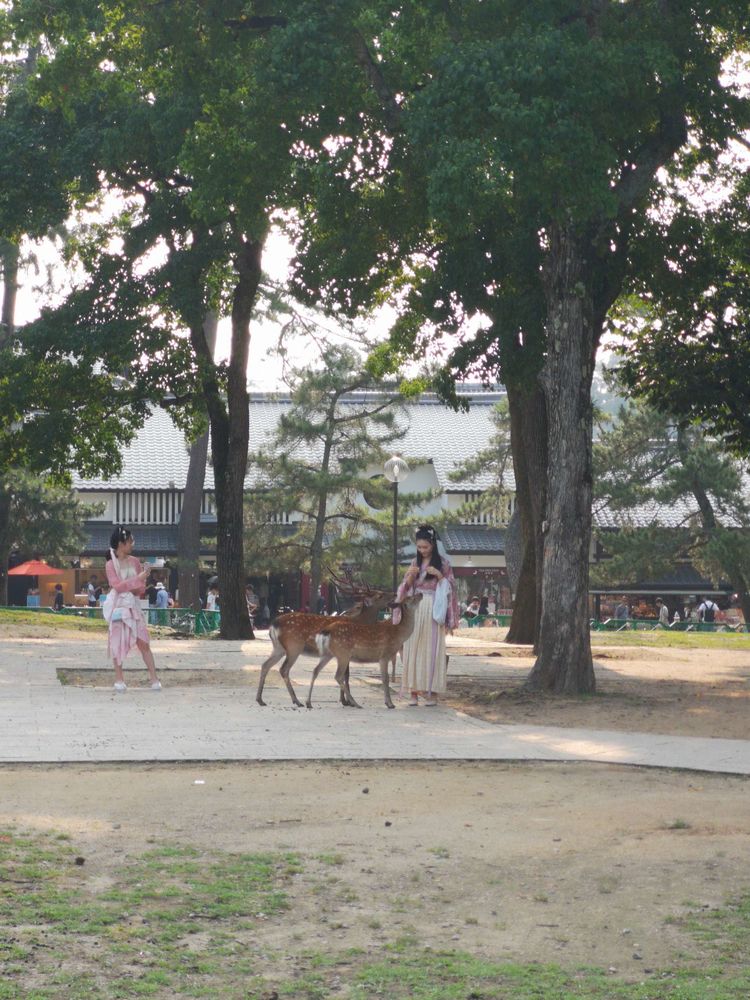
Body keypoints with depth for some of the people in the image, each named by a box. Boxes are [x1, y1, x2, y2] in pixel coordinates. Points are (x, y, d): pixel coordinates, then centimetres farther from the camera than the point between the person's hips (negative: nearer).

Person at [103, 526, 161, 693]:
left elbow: (142, 587, 9)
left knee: (143, 642, -2)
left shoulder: (134, 561, 7)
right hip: (118, 605, -3)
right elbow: (117, 585, -16)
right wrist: (137, 579, -21)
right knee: (118, 642, 2)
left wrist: (132, 588, -12)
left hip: (133, 605, 3)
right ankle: (119, 679, 10)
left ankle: (154, 678, -2)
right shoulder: (111, 564, -5)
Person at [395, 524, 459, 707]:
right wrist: (410, 575, -9)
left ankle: (431, 692, -4)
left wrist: (439, 575, -15)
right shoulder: (415, 563, 13)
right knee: (412, 649, -2)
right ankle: (414, 691, -1)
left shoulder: (442, 562, 3)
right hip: (414, 609, 3)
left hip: (433, 610, -3)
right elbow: (406, 587, 11)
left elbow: (450, 586, 2)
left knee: (431, 649, -6)